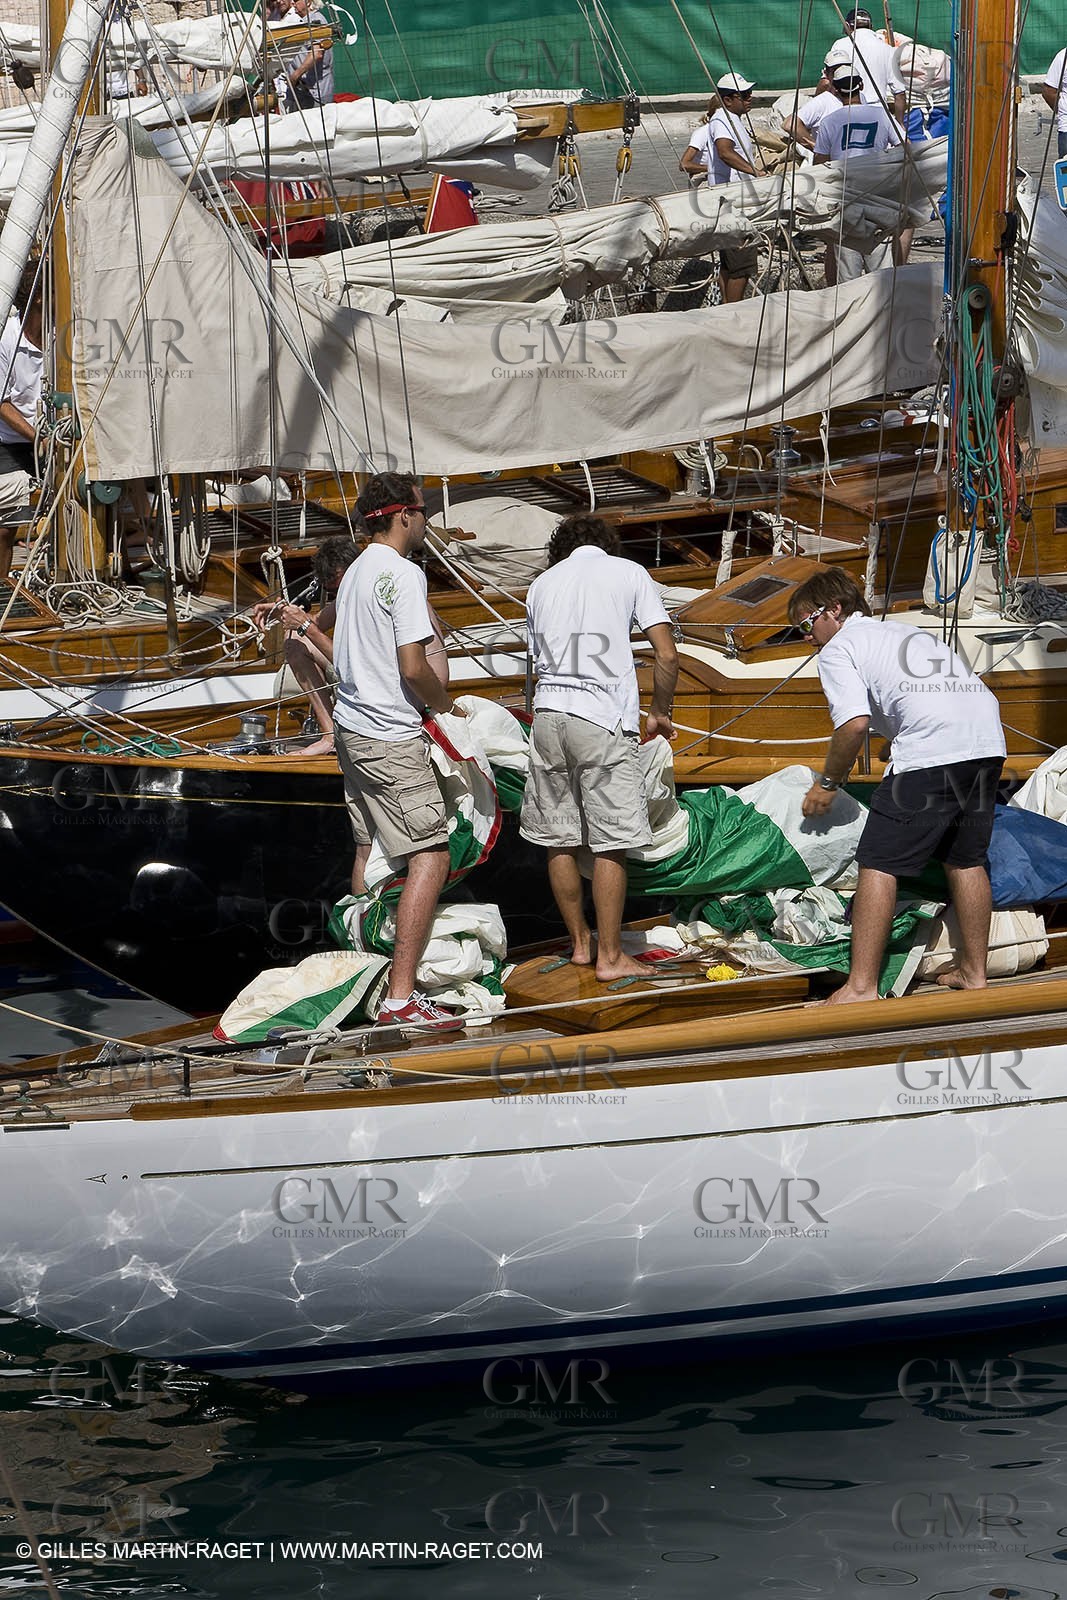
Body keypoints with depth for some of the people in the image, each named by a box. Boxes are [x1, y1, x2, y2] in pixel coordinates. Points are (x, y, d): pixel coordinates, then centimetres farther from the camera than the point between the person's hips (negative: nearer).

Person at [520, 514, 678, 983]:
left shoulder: (541, 584, 19)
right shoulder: (628, 573, 8)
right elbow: (667, 655, 1)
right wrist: (659, 714, 15)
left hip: (547, 714, 4)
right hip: (603, 718, -4)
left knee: (559, 840, 12)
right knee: (610, 843, 0)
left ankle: (580, 943, 23)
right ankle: (610, 956, 1)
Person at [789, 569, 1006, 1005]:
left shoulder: (838, 648, 11)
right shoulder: (905, 632, 34)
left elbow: (855, 724, -5)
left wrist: (828, 782, 9)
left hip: (931, 748, -8)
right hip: (988, 741, 8)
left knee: (878, 863, -3)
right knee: (965, 860, 21)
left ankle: (862, 985, -8)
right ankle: (973, 973, 28)